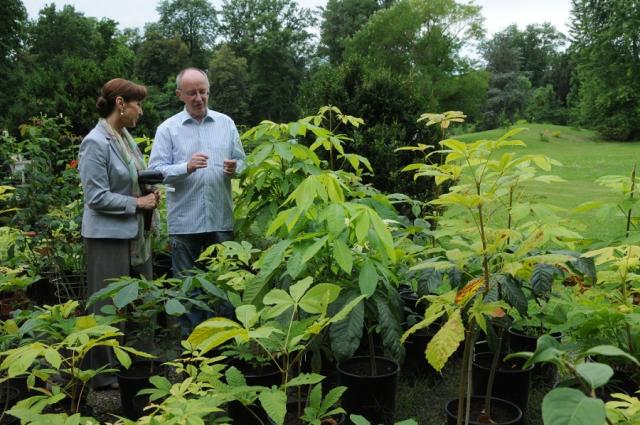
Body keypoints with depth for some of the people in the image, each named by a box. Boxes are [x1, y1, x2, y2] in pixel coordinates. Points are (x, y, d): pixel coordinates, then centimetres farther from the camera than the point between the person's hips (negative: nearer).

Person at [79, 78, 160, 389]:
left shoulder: (125, 137, 9)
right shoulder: (95, 143, -15)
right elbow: (96, 197, -17)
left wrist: (150, 192, 3)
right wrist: (137, 203, -15)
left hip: (136, 232, 8)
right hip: (109, 235, -8)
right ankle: (104, 375, 16)